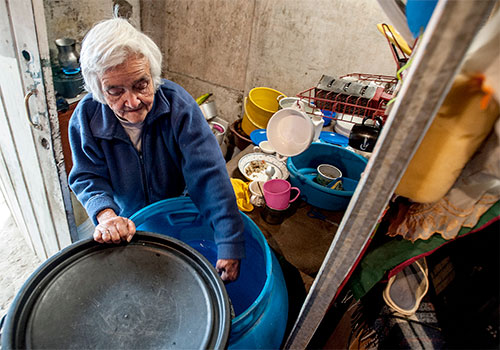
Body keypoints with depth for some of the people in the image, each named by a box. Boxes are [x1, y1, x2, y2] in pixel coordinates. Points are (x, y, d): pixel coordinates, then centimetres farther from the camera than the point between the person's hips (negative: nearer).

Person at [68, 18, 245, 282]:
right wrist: (106, 215, -40)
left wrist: (230, 246, -42)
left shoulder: (178, 104, -32)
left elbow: (209, 174, -38)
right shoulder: (86, 118, -24)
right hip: (127, 222, 1)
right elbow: (88, 177, -16)